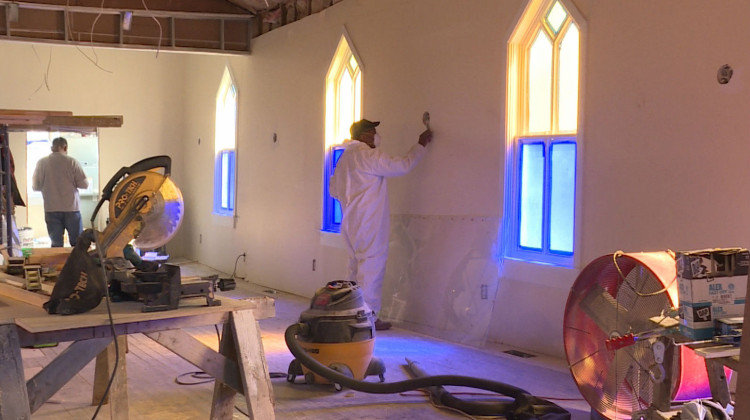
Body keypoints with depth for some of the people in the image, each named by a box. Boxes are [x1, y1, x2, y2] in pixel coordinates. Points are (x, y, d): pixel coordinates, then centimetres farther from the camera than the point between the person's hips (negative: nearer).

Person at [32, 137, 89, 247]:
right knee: (77, 243, 7)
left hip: (51, 210, 2)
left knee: (56, 243, 5)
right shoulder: (72, 162, -6)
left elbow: (35, 186, 4)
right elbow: (84, 184, -6)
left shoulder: (41, 163, 0)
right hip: (71, 209, -2)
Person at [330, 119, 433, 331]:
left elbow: (334, 190, 21)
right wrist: (421, 145, -2)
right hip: (369, 224, -9)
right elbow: (403, 165, -14)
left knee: (356, 268, 14)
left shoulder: (345, 158, 15)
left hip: (351, 224, 9)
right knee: (372, 268, -5)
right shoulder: (368, 155, -13)